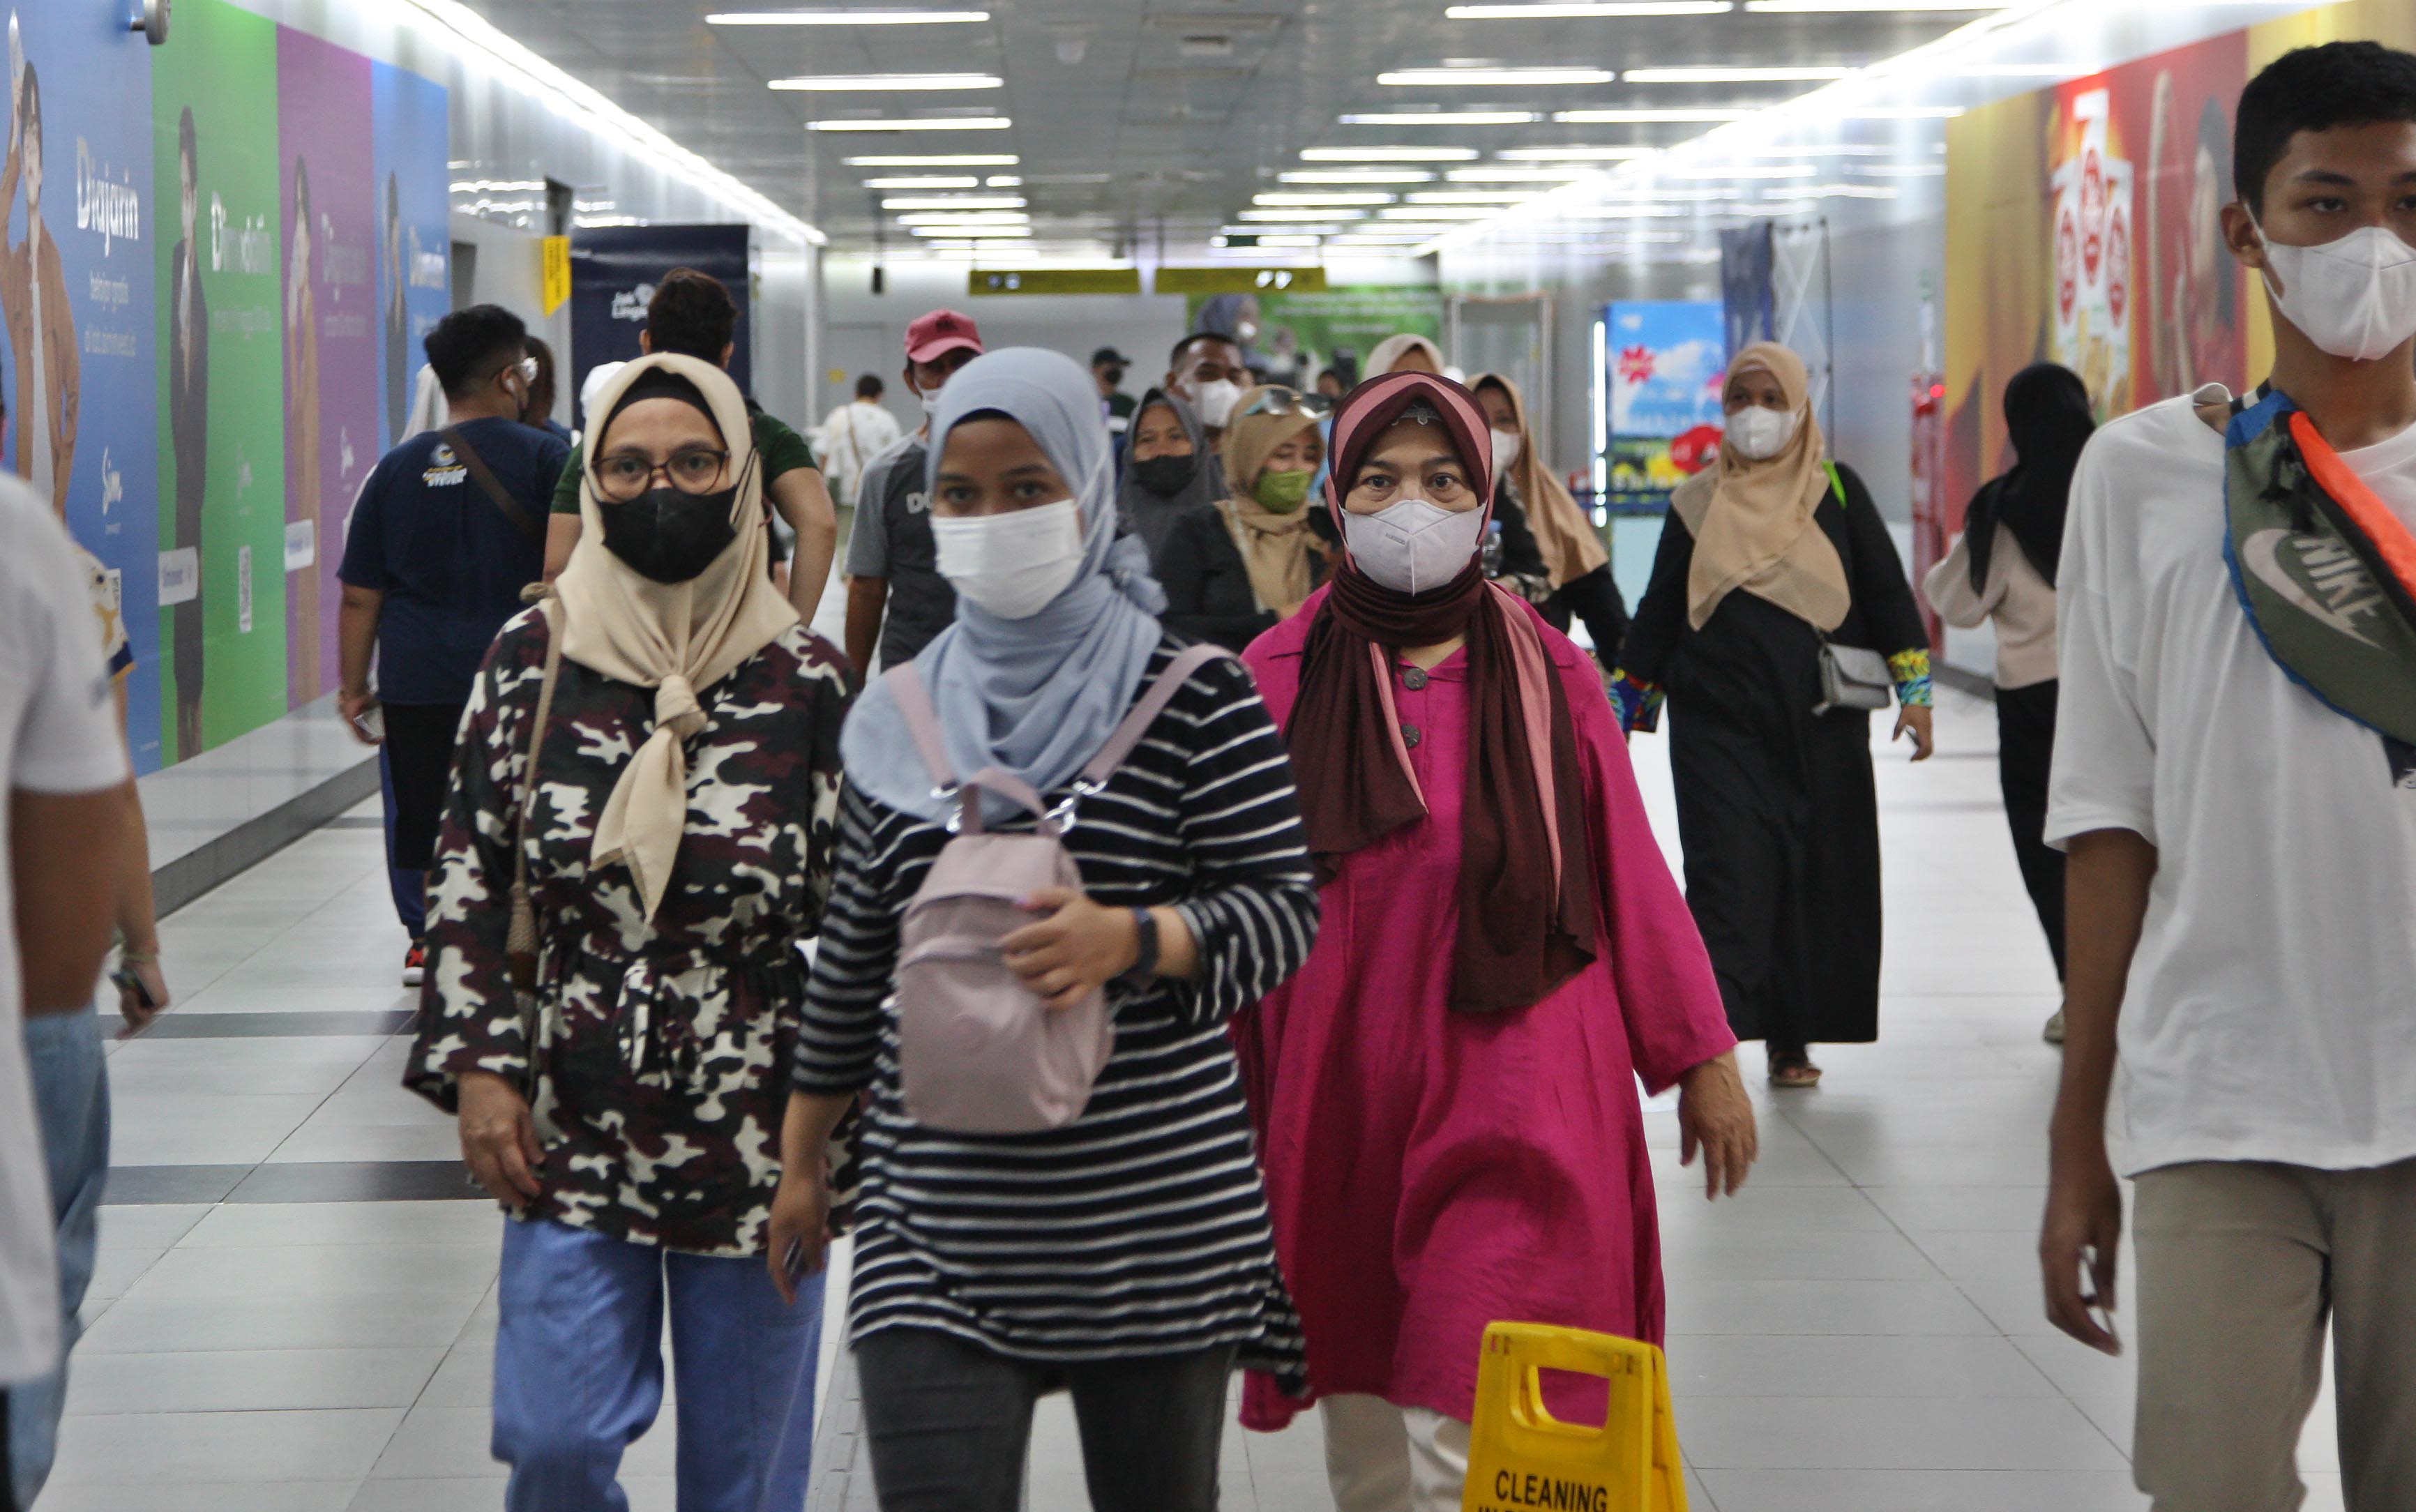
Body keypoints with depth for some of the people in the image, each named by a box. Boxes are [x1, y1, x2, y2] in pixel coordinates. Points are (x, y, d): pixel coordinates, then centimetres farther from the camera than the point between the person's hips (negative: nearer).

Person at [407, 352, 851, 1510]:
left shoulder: (805, 679, -2)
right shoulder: (532, 660, 1)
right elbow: (469, 873, 6)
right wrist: (480, 1066, -2)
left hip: (757, 1140, -1)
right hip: (572, 1132, 1)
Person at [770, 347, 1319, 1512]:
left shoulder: (1193, 697, -2)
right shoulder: (900, 720, 10)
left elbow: (1286, 910, -7)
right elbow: (853, 957, 17)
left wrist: (1129, 938, -25)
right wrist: (802, 1157, 20)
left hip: (1157, 1218, -2)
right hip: (939, 1228, 2)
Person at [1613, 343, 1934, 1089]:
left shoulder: (1837, 493, 7)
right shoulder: (1695, 505, 8)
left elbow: (1887, 594, 7)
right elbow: (1657, 615, 13)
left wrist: (1914, 691, 0)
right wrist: (1621, 710, 11)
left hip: (1821, 728, 1)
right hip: (1720, 727, -1)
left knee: (1817, 880, 4)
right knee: (1728, 878, -11)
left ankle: (1793, 1040, 15)